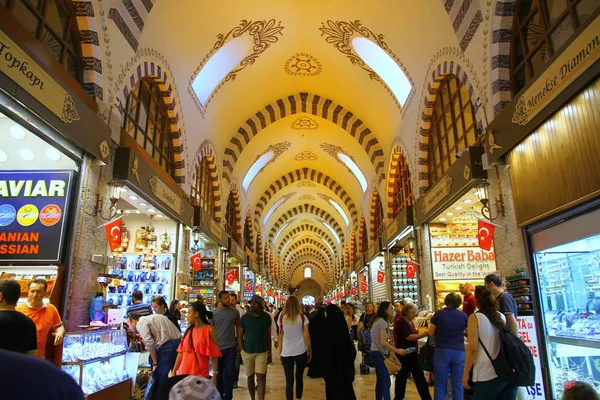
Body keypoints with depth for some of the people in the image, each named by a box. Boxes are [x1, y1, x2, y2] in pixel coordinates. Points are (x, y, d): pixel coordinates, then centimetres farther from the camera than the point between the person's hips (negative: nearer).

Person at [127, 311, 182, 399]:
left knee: (159, 377, 1)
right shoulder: (152, 317, 26)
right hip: (179, 343, 9)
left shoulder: (140, 323, 0)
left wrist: (155, 363, -5)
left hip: (167, 346, -9)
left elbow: (149, 343, -12)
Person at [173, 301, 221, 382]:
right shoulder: (189, 330, 8)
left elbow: (214, 355, -7)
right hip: (183, 373, 5)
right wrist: (174, 372, 8)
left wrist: (214, 375, -11)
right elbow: (181, 352, 10)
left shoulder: (209, 330, -6)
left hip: (200, 375, -4)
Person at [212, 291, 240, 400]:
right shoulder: (213, 313, -3)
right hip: (217, 347, 0)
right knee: (218, 373, 12)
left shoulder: (235, 312, -2)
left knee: (229, 373, 4)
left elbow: (238, 328, 7)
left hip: (231, 347, 0)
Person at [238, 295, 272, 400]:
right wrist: (242, 351, -3)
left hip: (262, 352, -1)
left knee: (261, 377, -7)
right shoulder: (245, 317, -4)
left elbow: (268, 336, 3)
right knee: (250, 377, 13)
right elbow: (240, 336, 2)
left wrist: (269, 353, 6)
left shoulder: (266, 317, -4)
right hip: (247, 352, 1)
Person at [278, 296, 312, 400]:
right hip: (301, 352, 0)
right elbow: (306, 336, -4)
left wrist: (281, 352, 13)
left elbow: (280, 337, 4)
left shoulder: (282, 318, 0)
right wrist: (310, 351, 5)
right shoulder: (302, 317, -4)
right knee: (299, 378, 17)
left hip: (286, 353, 0)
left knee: (289, 381, 5)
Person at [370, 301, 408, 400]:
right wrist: (397, 351, -18)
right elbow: (383, 342, -22)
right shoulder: (383, 322, -16)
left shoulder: (377, 320, 12)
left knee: (380, 380, 14)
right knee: (386, 382, -11)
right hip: (380, 354, -10)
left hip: (375, 352, 10)